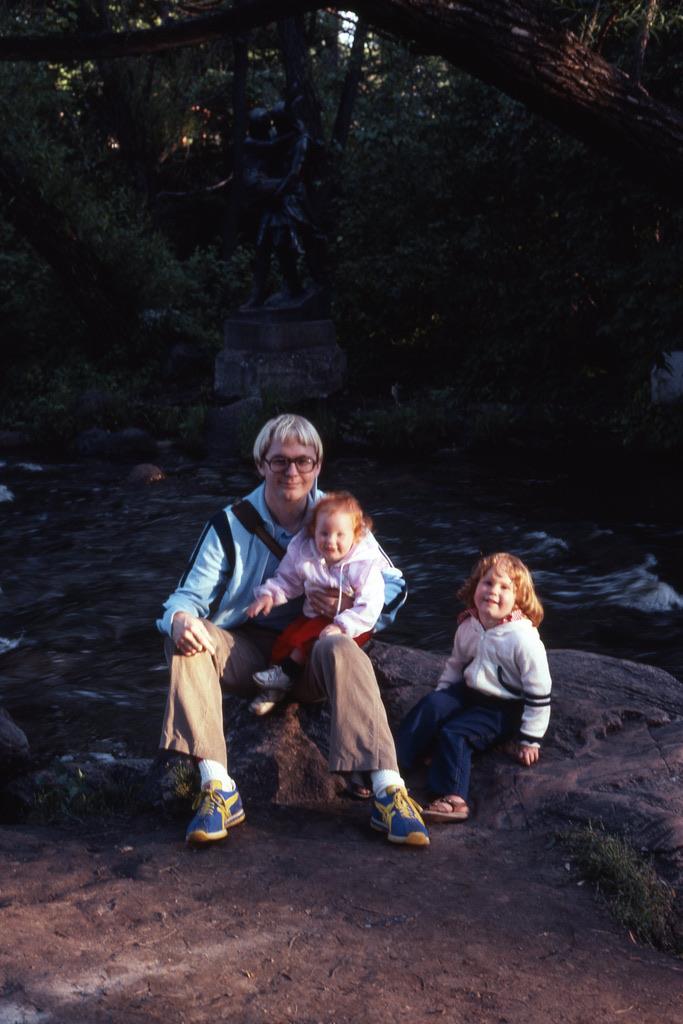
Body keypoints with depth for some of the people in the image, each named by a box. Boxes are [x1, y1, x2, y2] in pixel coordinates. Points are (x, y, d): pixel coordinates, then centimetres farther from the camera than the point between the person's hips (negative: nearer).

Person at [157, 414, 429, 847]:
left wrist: (350, 602, -19)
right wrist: (181, 617, -31)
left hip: (312, 655, -1)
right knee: (185, 639, -28)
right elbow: (192, 594, -5)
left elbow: (393, 587, 4)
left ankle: (388, 792, -43)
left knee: (340, 648, -37)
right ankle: (218, 788, -35)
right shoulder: (230, 526, 2)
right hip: (249, 656, 1)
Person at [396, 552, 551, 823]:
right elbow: (455, 666, 16)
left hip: (503, 708, -6)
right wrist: (440, 696, 10)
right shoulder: (468, 627, -3)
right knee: (430, 706, -17)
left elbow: (539, 694, -18)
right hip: (469, 691, 7)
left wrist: (530, 740, -15)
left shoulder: (523, 638, -23)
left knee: (455, 733, -24)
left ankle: (453, 798, -25)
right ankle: (395, 762, -17)